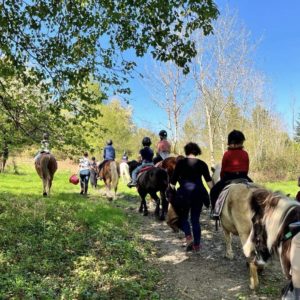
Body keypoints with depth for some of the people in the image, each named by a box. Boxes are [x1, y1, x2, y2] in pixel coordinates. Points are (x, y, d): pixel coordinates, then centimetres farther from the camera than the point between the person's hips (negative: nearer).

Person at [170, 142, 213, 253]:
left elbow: (173, 180, -2)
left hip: (184, 193, -2)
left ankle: (189, 237, -9)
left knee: (183, 217, 14)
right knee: (195, 219, 12)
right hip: (199, 193, 2)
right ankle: (197, 244, 14)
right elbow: (209, 180, -1)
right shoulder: (202, 164, 3)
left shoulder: (180, 163, -2)